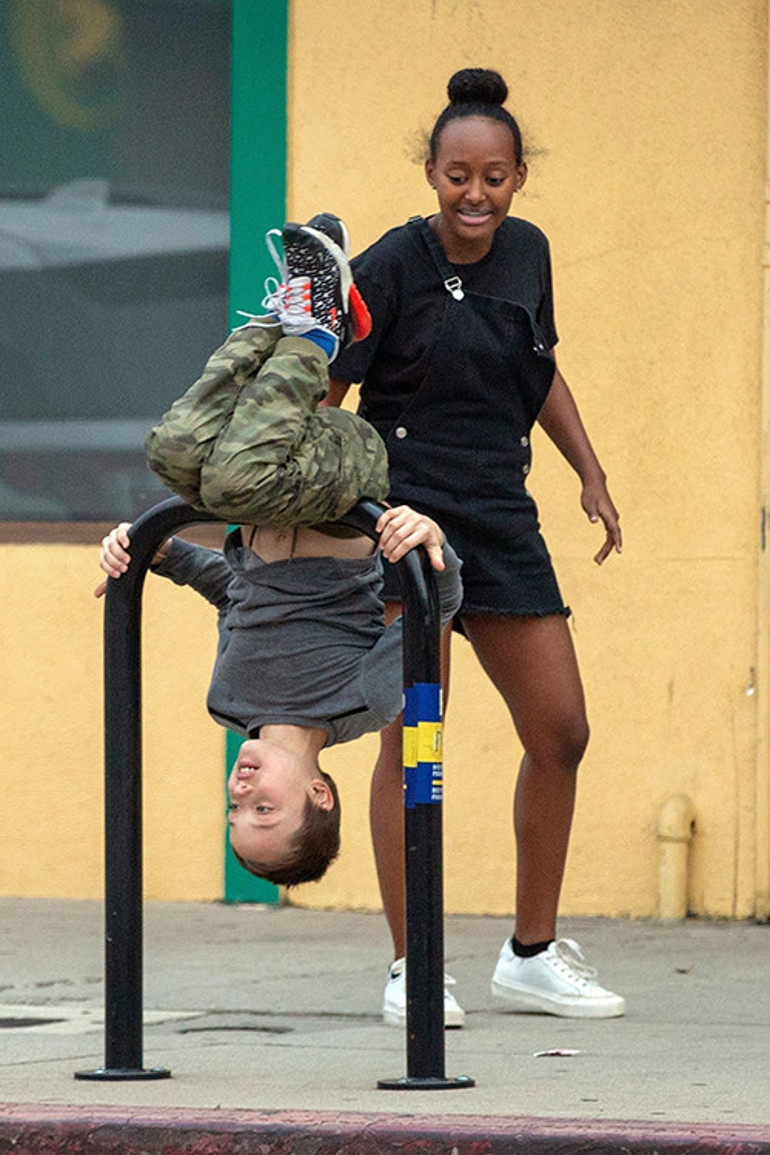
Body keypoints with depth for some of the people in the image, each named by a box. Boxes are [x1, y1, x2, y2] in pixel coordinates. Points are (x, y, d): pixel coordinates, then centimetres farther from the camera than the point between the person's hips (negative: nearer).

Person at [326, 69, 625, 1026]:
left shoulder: (526, 254, 7)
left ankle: (533, 955, 19)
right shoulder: (393, 266, -11)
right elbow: (323, 393, -14)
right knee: (411, 741, -8)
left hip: (501, 522, 6)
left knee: (560, 733, 6)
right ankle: (409, 968, -1)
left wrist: (591, 476, 19)